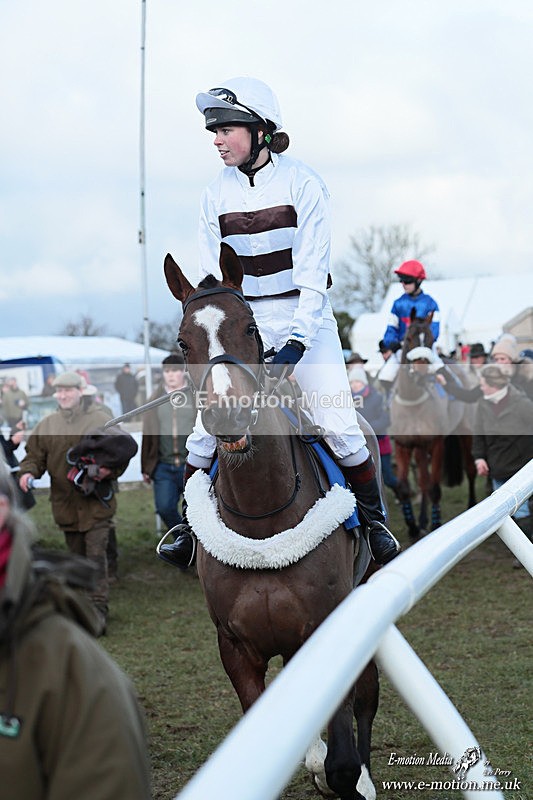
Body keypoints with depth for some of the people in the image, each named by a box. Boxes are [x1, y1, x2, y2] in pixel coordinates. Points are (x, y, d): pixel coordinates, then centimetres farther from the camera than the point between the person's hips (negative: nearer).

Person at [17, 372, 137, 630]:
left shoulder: (100, 420, -1)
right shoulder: (46, 425, 7)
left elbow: (122, 453, 2)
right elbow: (34, 455, 9)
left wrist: (109, 470, -16)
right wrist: (28, 472, -12)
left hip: (97, 504, -4)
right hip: (66, 505, 4)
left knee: (97, 555, -11)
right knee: (77, 557, 14)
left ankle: (99, 611, -13)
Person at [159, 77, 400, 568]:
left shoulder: (302, 183, -8)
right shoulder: (216, 195, 3)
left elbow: (313, 272, -12)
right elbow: (213, 279, 4)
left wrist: (295, 342, -21)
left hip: (305, 318, -3)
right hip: (241, 323, 3)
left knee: (339, 427, -8)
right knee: (207, 426, -4)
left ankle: (373, 520, 12)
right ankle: (189, 527, 11)